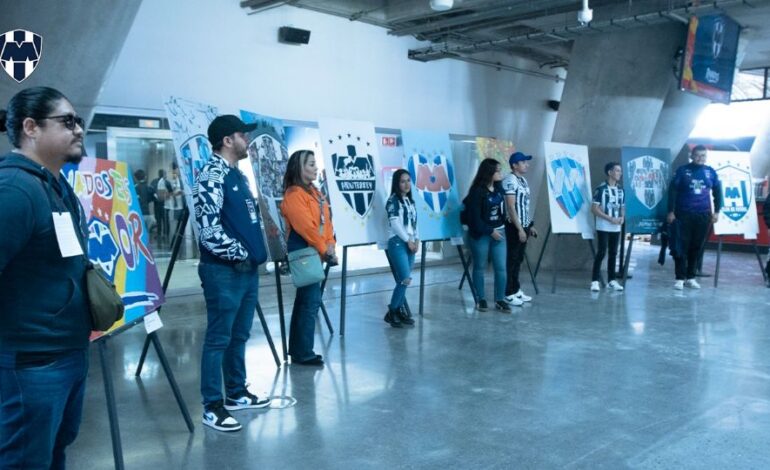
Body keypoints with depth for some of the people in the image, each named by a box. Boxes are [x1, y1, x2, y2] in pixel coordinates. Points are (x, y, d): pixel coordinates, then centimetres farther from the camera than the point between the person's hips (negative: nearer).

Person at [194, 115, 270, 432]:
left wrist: (257, 252, 11)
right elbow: (209, 229, -21)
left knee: (239, 336, 17)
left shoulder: (238, 174, 16)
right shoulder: (211, 177, -14)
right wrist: (238, 254, -12)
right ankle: (212, 406, 8)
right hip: (224, 271, -9)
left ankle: (237, 393, 29)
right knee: (219, 339, -1)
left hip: (248, 269, 9)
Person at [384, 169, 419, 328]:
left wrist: (416, 240, 4)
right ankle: (391, 312, -3)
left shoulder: (410, 201, 16)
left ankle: (400, 310, 13)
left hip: (410, 243, 7)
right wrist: (408, 241, -11)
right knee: (405, 279, -14)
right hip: (397, 243, -7)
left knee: (403, 280, 6)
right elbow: (395, 224, -13)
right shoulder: (393, 200, -7)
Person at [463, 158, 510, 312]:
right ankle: (481, 299, 18)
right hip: (481, 235, -5)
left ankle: (500, 300, 11)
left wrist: (501, 227, 12)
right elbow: (475, 217, -15)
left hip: (499, 232, 6)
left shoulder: (498, 187, 5)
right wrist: (490, 231, -13)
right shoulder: (477, 191, -14)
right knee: (480, 267, 7)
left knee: (501, 267, 2)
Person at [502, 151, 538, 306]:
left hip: (524, 226, 9)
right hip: (514, 226, -9)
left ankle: (516, 290, 21)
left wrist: (531, 225, 16)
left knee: (518, 259, 13)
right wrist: (519, 228, -22)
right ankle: (509, 293, 2)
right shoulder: (510, 181, -14)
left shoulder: (523, 181, 14)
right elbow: (511, 207, -19)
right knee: (511, 259, -3)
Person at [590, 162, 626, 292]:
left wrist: (622, 217, -3)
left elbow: (622, 207, 19)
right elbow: (594, 208, -11)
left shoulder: (620, 190, 11)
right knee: (601, 253, -7)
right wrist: (610, 218, -17)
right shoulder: (601, 188, -9)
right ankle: (595, 281, -3)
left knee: (613, 253, 9)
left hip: (616, 227, 6)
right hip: (603, 227, -6)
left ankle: (611, 280, 16)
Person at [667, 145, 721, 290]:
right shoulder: (682, 170, -1)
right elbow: (672, 191, -2)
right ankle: (680, 278, 1)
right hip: (684, 214, -3)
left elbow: (717, 192, 15)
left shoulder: (711, 172, 8)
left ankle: (690, 277, 15)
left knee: (697, 247, 5)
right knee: (682, 246, -4)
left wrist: (716, 211, 8)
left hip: (704, 215, 3)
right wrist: (671, 211, -6)